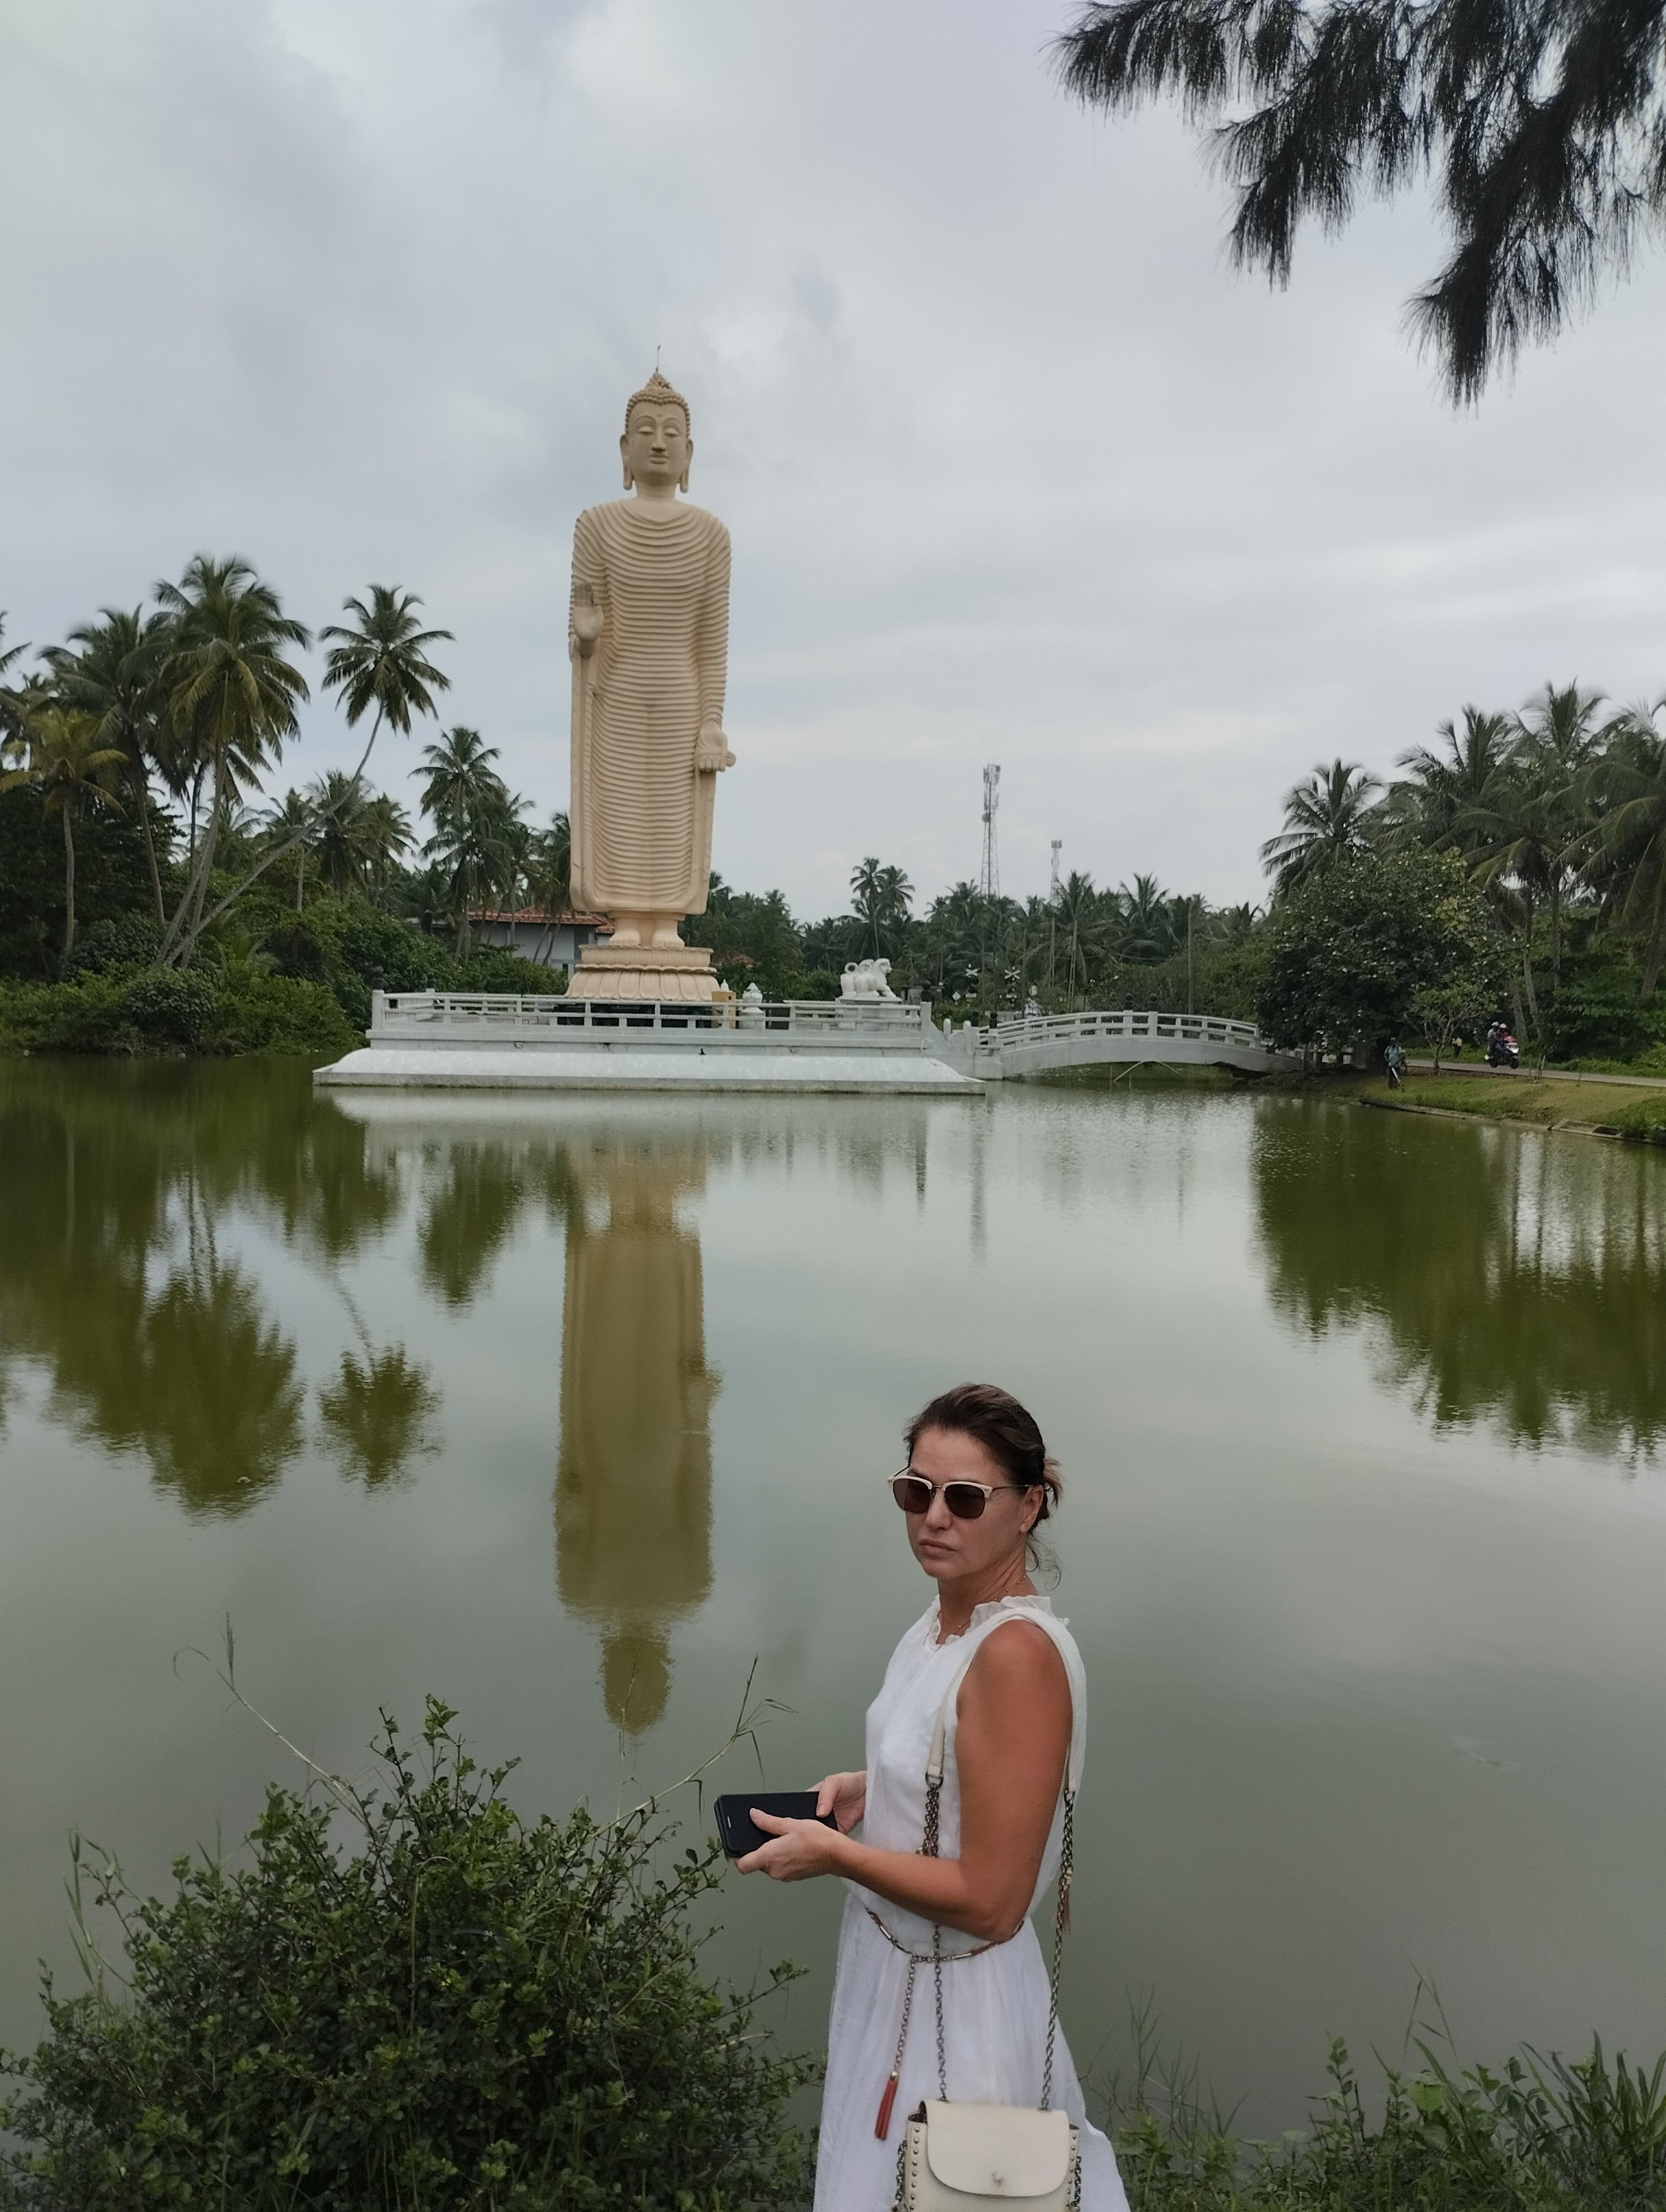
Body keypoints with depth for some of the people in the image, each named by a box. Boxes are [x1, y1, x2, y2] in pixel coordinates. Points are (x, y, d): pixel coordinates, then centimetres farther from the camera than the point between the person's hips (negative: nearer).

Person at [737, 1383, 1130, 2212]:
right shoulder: (949, 1614, -3)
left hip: (953, 1997, -8)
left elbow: (988, 1902, -27)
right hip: (893, 1964, 8)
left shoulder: (1018, 1653, -29)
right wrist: (867, 1789, 0)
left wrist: (829, 1852, -18)